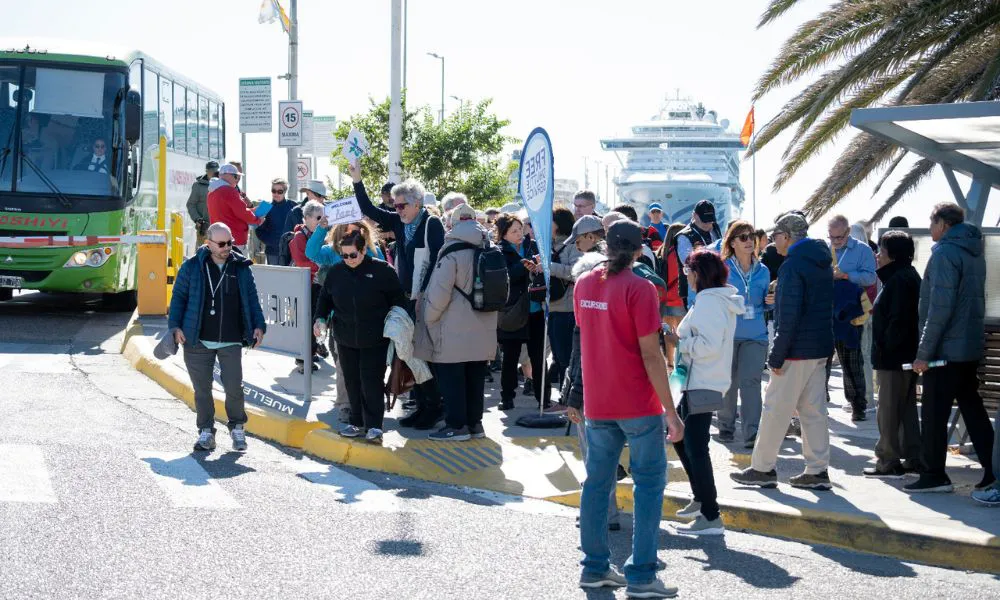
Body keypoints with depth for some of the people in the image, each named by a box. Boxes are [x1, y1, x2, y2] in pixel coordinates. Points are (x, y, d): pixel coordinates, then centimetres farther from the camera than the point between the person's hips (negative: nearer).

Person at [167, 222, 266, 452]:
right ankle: (206, 432, 16)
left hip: (231, 341, 0)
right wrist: (175, 326, -4)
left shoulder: (241, 267, 7)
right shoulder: (192, 267, 2)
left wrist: (258, 325, 3)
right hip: (198, 341, 0)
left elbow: (252, 299, 13)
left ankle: (237, 428, 15)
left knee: (234, 387, -6)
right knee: (202, 389, 4)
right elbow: (178, 297, 6)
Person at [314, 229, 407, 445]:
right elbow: (325, 297, 15)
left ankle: (374, 426, 1)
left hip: (375, 340, -4)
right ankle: (357, 422, 21)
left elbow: (397, 300, -1)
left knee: (371, 382, -5)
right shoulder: (336, 272, 3)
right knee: (352, 381, 10)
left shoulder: (382, 270, -8)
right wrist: (320, 318, 0)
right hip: (346, 339, 4)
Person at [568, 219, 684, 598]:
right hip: (638, 404, -5)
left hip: (597, 404, 6)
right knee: (649, 483, 2)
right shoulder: (639, 289, -14)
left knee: (597, 482, 13)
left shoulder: (583, 284, 5)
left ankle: (595, 567, 17)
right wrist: (671, 411, -12)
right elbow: (650, 354, -16)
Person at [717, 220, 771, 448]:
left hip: (755, 335, 1)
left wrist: (771, 301, -4)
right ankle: (726, 427, 24)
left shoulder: (762, 271, 9)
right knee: (728, 382, 7)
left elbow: (765, 303, 17)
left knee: (750, 382, -9)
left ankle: (752, 433, -10)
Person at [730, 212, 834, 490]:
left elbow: (789, 315, -20)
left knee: (776, 409, 0)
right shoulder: (823, 263, 13)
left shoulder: (793, 265, -16)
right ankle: (817, 471, 12)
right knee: (813, 410, 11)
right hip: (820, 348, 9)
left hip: (797, 351, -9)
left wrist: (777, 356, -18)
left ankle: (762, 468, 6)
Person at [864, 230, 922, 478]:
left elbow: (899, 320, -23)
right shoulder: (908, 276, 16)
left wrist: (886, 348, -19)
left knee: (888, 411, -5)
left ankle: (888, 462, -1)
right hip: (905, 357, 11)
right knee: (907, 408, 15)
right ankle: (912, 458, 21)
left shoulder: (899, 280, -17)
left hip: (893, 358, -11)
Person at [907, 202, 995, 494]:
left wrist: (924, 353, -16)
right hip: (971, 347, 9)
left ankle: (933, 476, 5)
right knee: (972, 409, 12)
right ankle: (992, 472, 11)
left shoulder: (945, 253, -14)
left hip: (945, 349, -9)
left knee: (933, 414, 0)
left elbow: (940, 307, -20)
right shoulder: (974, 252, 14)